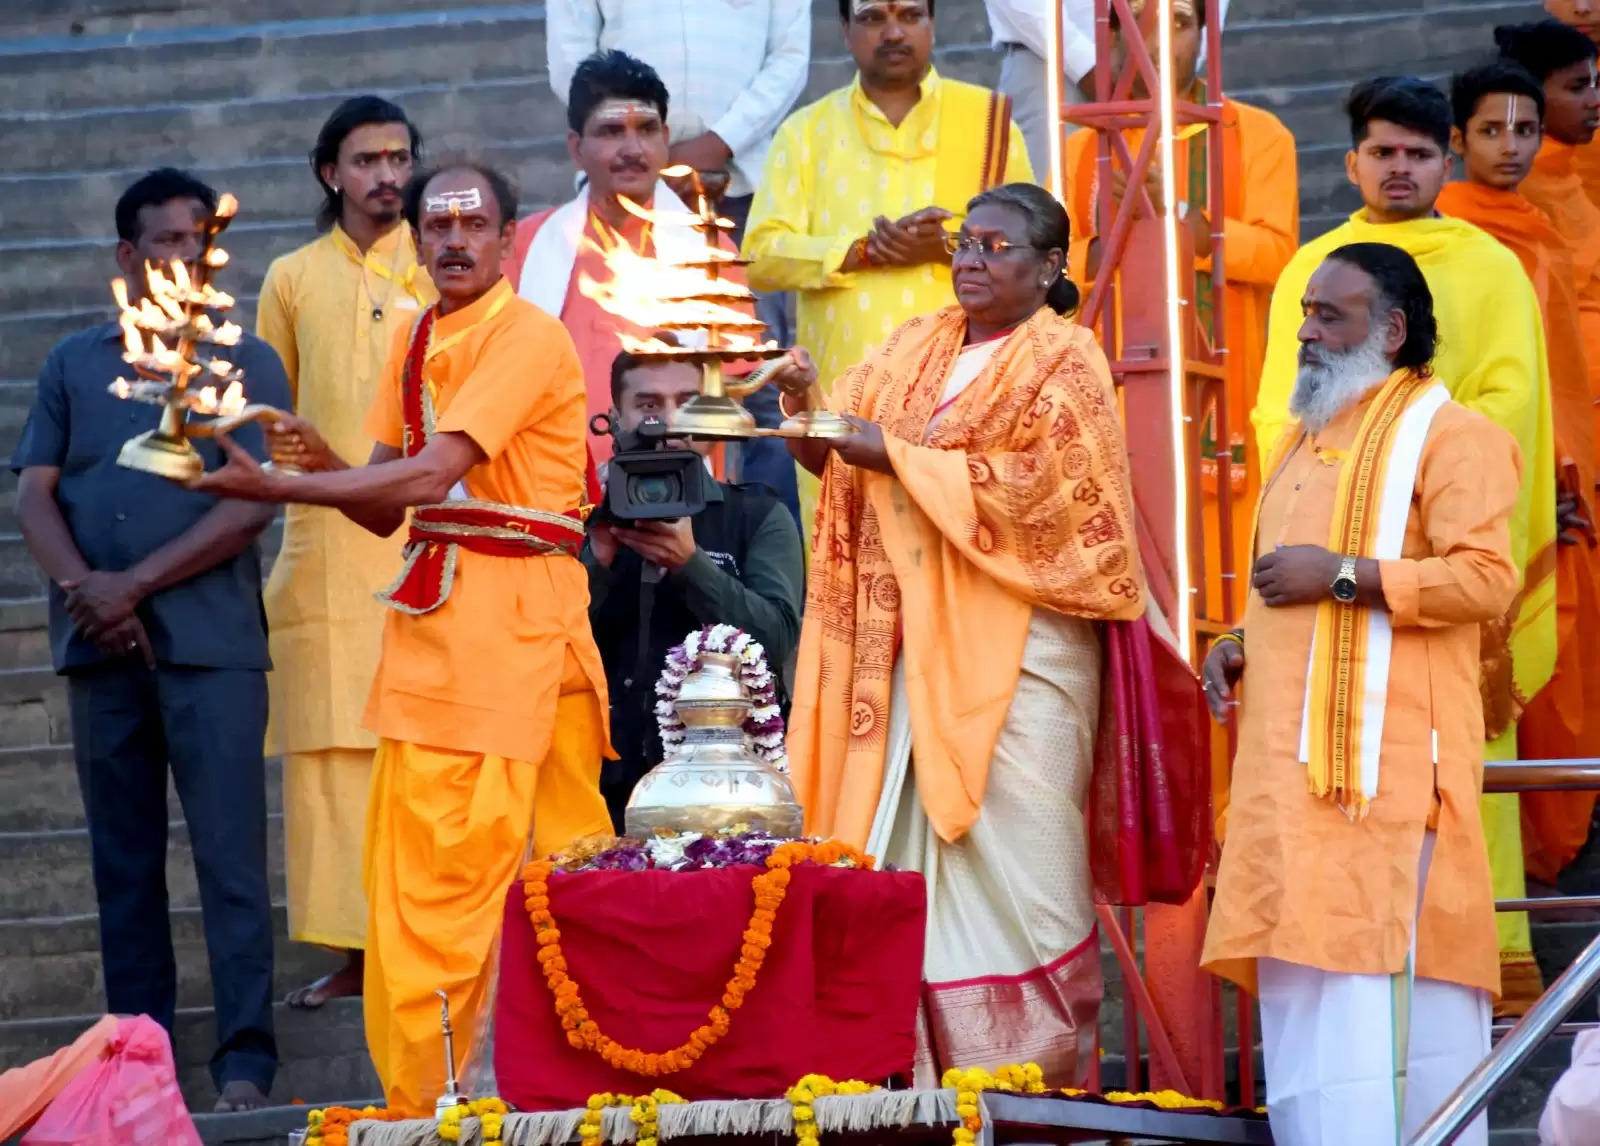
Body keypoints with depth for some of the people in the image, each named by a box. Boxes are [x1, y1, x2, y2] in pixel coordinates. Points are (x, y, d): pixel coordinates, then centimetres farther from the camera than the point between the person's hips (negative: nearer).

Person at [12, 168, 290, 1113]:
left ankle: (247, 1065, -10)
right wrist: (85, 589, -10)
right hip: (100, 648, 3)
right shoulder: (75, 364, 14)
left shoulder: (245, 363, 5)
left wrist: (133, 586, -10)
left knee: (230, 857, -8)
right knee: (123, 859, 6)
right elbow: (36, 494, 8)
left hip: (211, 644, -3)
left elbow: (252, 505, -4)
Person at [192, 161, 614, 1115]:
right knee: (406, 850, 5)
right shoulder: (418, 342, 15)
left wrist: (274, 487, -18)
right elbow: (387, 507, 14)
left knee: (446, 864, -8)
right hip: (433, 606, 7)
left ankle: (421, 1095, -5)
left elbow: (429, 475, -19)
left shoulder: (528, 338, -10)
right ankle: (417, 1089, 10)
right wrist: (321, 463, -7)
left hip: (515, 608, -7)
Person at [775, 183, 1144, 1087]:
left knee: (1011, 849, -8)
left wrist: (897, 455, -12)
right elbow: (835, 453, 13)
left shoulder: (1063, 361, 1)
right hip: (905, 638, 5)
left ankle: (1036, 1068, -4)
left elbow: (1039, 486, -12)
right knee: (899, 839, -1)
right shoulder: (915, 350, 17)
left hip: (1014, 641, -5)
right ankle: (915, 1068, 0)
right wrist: (804, 405, -9)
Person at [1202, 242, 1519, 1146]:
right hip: (1291, 759, 8)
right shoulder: (1306, 442, 24)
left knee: (1385, 961, -14)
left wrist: (1341, 575, -16)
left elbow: (1486, 578, -14)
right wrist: (1240, 647, 13)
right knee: (1306, 973, 3)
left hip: (1384, 756, -8)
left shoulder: (1448, 435, -2)